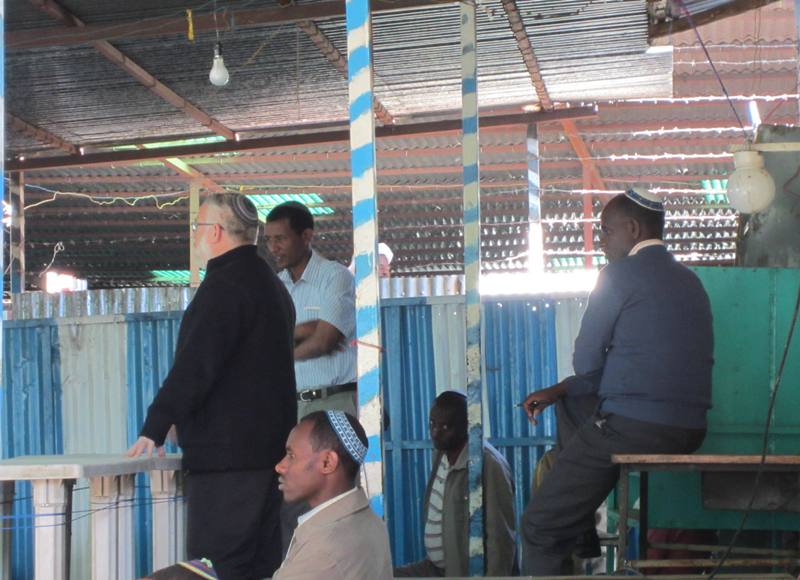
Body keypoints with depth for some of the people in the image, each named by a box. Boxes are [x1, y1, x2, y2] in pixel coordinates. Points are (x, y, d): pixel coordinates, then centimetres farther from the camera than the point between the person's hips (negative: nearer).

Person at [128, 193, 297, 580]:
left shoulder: (225, 284, -13)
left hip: (227, 454, -10)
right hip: (267, 448, 10)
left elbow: (194, 367, -21)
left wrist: (155, 427, -17)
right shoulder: (270, 284, 19)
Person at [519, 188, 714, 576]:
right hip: (689, 433, 9)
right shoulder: (690, 282, 18)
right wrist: (558, 391, 18)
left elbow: (586, 363, -3)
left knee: (541, 527, -1)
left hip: (630, 428, -9)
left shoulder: (621, 275, -6)